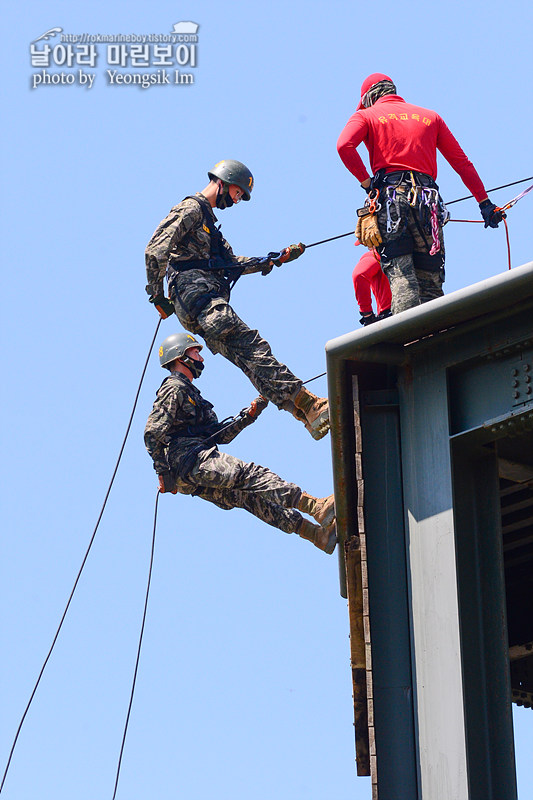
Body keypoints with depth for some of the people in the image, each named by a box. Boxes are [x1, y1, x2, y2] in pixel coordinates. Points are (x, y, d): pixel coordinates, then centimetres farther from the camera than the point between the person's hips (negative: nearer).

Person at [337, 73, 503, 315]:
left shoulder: (366, 116, 15)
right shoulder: (430, 117, 24)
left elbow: (344, 145, -7)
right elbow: (462, 162, 19)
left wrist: (366, 183, -1)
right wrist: (484, 203, 20)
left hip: (389, 198, -2)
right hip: (427, 201, 2)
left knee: (401, 278, -10)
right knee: (430, 282, 5)